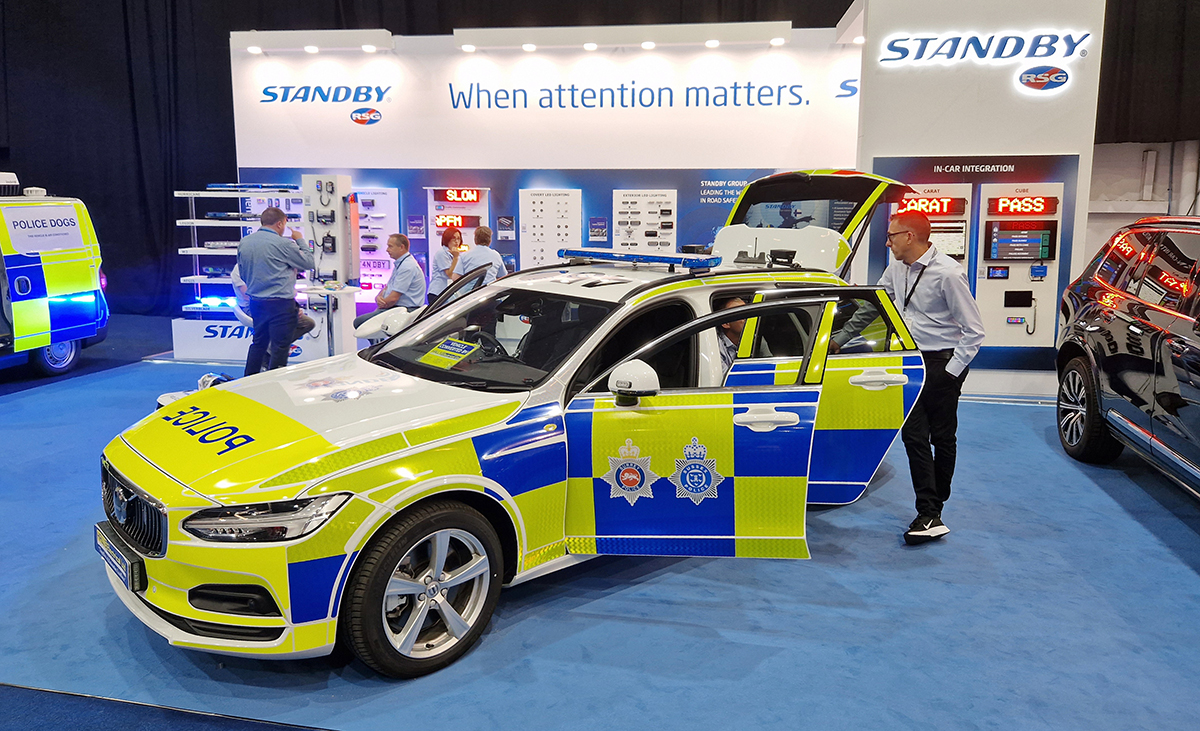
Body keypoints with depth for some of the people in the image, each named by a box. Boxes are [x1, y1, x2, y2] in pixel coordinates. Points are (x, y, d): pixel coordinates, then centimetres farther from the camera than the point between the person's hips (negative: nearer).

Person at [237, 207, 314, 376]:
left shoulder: (243, 243, 7)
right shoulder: (283, 244, -14)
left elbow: (242, 272, 17)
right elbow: (308, 263, -4)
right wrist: (300, 240, 9)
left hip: (255, 303, 7)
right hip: (280, 304, -7)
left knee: (258, 343, 18)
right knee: (280, 347, 0)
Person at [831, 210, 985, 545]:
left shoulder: (948, 273, -14)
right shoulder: (897, 270, 8)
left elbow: (974, 330, -13)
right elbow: (870, 307, 21)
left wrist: (952, 370, -15)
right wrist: (839, 339, 24)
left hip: (942, 363, -6)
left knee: (942, 437, 4)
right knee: (914, 436, -1)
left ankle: (935, 503, 19)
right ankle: (930, 516, 0)